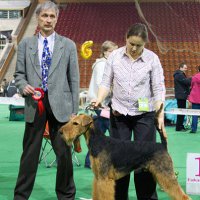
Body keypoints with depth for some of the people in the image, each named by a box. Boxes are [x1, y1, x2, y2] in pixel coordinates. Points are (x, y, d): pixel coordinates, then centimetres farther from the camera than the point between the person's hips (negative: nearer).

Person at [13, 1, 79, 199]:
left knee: (64, 153, 6)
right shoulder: (25, 44, 9)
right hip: (34, 104, 1)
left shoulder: (68, 45, 6)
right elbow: (19, 74, 11)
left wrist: (74, 110, 0)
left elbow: (74, 79, 5)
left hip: (60, 106, 0)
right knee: (29, 153, 7)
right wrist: (23, 86, -13)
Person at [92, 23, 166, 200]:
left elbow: (158, 89, -7)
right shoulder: (115, 56, -1)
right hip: (119, 113, 2)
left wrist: (161, 116, -15)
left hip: (144, 114, -2)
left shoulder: (152, 59, -6)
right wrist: (99, 99, -14)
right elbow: (106, 83, 4)